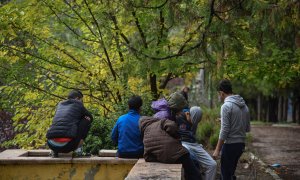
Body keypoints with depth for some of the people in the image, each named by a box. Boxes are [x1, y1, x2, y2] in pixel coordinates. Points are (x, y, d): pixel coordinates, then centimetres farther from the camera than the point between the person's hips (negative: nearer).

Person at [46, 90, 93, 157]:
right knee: (87, 120, 17)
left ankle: (55, 151, 18)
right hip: (67, 145, -5)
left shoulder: (60, 105, 27)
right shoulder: (78, 104, 14)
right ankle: (78, 148, 12)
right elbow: (90, 117, 31)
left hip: (52, 145, 5)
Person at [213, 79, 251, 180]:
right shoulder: (244, 106, 9)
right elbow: (248, 128, 14)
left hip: (230, 145, -8)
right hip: (241, 144, 8)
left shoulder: (226, 106, -14)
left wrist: (217, 150, -13)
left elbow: (224, 131, -18)